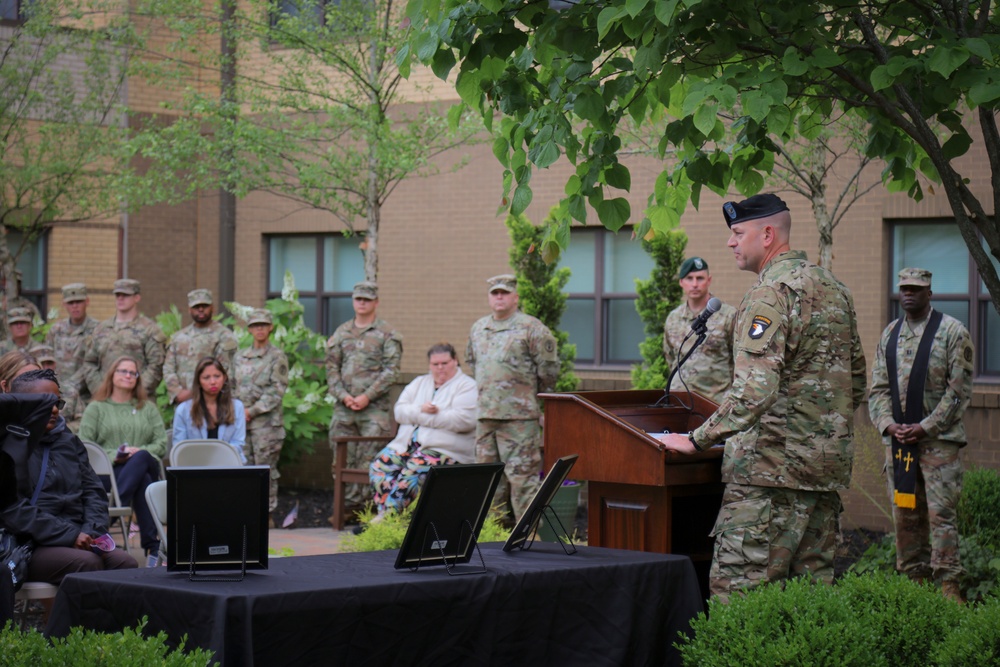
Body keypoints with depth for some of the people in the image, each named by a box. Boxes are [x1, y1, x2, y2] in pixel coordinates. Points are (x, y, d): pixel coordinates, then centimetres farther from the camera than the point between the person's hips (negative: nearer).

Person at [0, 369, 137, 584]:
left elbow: (93, 490, 18)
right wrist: (69, 536, -17)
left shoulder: (68, 441, 20)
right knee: (87, 562, -32)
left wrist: (92, 532, -3)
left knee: (126, 562, -21)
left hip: (77, 540, 6)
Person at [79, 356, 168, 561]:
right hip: (108, 472, -2)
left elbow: (161, 443, 11)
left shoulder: (148, 408, 25)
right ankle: (152, 545, -42)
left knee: (140, 459, -39)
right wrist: (114, 455, -13)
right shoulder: (96, 408, 17)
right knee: (143, 482, -36)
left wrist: (140, 452, -11)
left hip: (146, 465, 2)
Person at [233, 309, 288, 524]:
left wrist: (252, 411, -13)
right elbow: (233, 387, 18)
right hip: (241, 421, 5)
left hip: (266, 421, -5)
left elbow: (277, 391, -8)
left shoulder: (277, 357, -1)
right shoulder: (240, 357, 16)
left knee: (265, 468, -3)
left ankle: (267, 513, 1)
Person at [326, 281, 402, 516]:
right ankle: (348, 505, 10)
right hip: (343, 406, 4)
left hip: (374, 407, -4)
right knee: (344, 459, 4)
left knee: (370, 460, -7)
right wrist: (343, 395, -4)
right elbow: (331, 367, 11)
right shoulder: (341, 333, 14)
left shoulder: (387, 334, 2)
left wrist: (367, 396, -13)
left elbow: (391, 370, -5)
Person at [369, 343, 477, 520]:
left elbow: (464, 419, -15)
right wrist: (421, 410, -11)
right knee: (380, 465, -20)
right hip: (406, 443, 6)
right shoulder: (420, 383, 23)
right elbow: (399, 411, 11)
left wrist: (421, 417, -9)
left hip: (444, 449, -6)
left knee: (414, 469, -33)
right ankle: (383, 514, -26)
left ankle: (388, 515, -36)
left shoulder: (467, 386, 2)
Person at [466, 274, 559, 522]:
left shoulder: (531, 328, -6)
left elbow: (548, 368, -4)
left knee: (521, 474, -8)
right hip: (486, 415, 7)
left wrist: (532, 395, 5)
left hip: (519, 417, -7)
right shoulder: (478, 328, 15)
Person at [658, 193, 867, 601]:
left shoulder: (771, 293, -13)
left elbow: (754, 392, -23)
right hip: (829, 463, 9)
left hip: (772, 465, -9)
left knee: (736, 591, -9)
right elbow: (856, 385, 23)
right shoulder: (834, 289, 16)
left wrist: (697, 440, -18)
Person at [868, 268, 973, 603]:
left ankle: (948, 585, -4)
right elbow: (878, 387, 13)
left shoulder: (952, 332, -2)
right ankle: (913, 579, 14)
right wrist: (888, 424, -4)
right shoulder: (889, 334, 14)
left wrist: (925, 427, -13)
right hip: (897, 439, 5)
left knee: (941, 513, -8)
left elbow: (959, 390, -7)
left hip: (939, 439, -5)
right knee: (905, 515, 6)